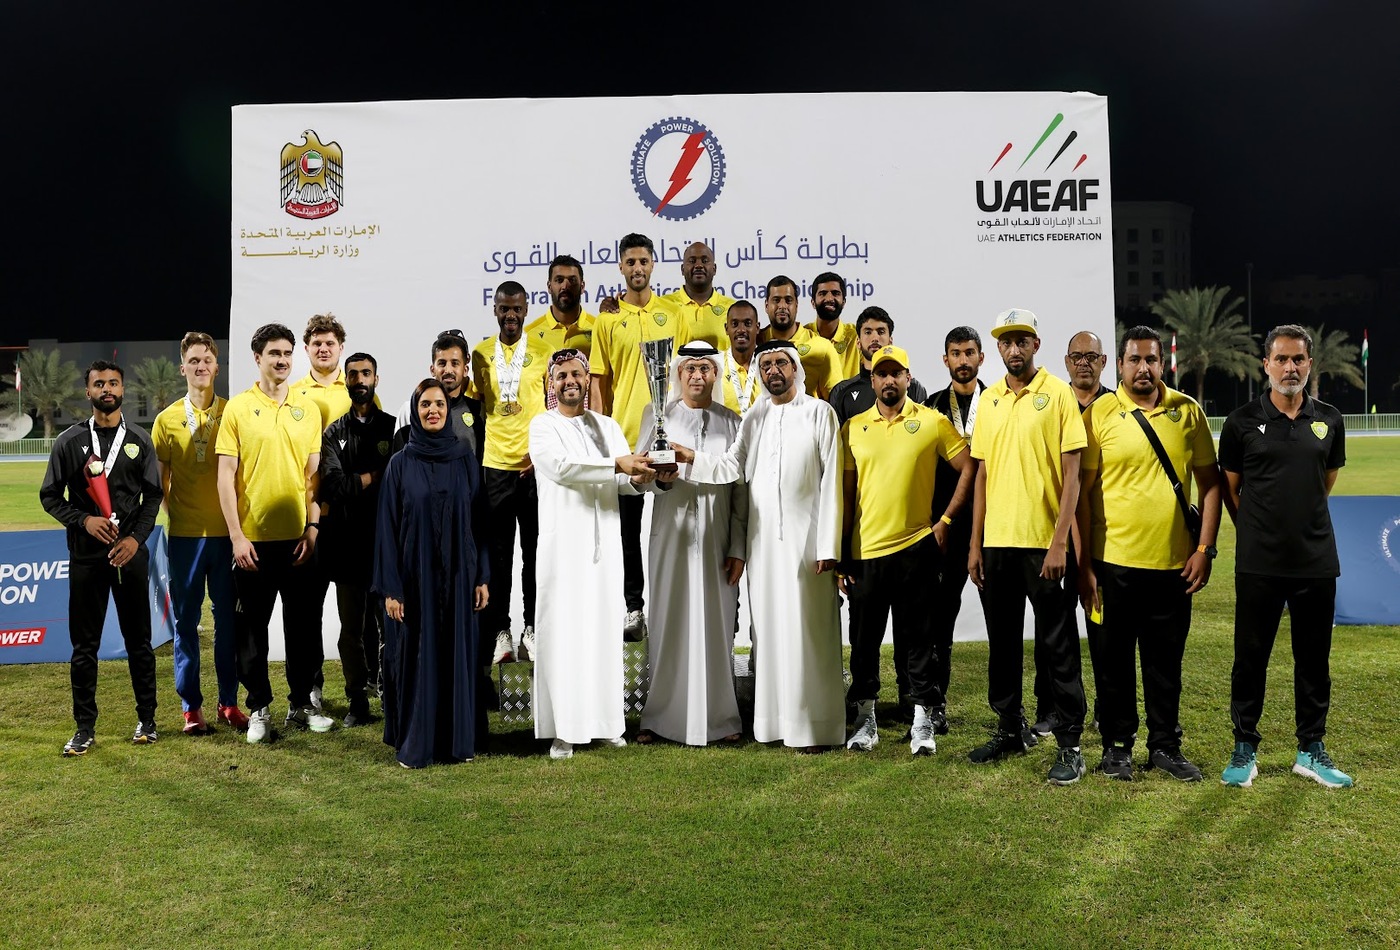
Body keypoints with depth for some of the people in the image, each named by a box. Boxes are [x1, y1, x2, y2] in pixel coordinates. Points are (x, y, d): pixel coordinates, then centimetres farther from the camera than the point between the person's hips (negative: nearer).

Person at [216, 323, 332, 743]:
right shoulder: (237, 408, -2)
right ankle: (259, 708, 19)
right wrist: (236, 536, -9)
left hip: (299, 537, 3)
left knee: (303, 624, 9)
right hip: (252, 539, -2)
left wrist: (313, 526, -2)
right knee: (251, 627, 6)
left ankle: (301, 704, 23)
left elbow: (314, 473, 7)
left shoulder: (308, 409, 7)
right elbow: (226, 477, -4)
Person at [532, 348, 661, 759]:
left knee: (605, 629, 5)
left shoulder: (609, 426, 17)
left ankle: (605, 722, 13)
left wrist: (638, 479, -13)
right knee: (563, 631, -4)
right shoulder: (543, 426, 2)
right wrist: (616, 465, -23)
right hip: (563, 543, -4)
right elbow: (560, 466, -17)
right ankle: (563, 729, 0)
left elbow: (625, 480, 10)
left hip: (605, 543, 4)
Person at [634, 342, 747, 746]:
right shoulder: (658, 415, 5)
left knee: (716, 622, 3)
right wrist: (659, 476, -22)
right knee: (667, 620, 2)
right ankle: (659, 716, 11)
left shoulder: (731, 422, 7)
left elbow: (740, 490, 4)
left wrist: (738, 549, -1)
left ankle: (719, 716, 12)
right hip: (671, 534, -1)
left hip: (717, 538, 1)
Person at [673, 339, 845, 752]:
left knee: (808, 630, -3)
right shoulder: (754, 418, 15)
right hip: (762, 537, 4)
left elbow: (830, 480, -4)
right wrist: (693, 458, -12)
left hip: (805, 536, -4)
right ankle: (774, 720, 14)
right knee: (768, 628, 6)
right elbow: (732, 466, 6)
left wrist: (828, 545, -10)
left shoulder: (819, 413, 1)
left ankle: (814, 726, 3)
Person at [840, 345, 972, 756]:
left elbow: (968, 469, 2)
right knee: (864, 639, 10)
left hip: (915, 547, -2)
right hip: (864, 551, 3)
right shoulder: (854, 427, 7)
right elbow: (847, 495, 8)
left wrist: (944, 521, -3)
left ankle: (923, 720, 14)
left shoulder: (932, 422, 0)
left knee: (917, 639, 4)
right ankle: (865, 716, 23)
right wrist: (842, 556, 6)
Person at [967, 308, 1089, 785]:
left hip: (1044, 542, -5)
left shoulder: (1057, 393, -4)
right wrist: (975, 542, 8)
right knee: (1002, 641, 14)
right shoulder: (988, 399, 10)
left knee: (1057, 646, 1)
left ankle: (1069, 744, 10)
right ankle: (1009, 728, 29)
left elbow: (1071, 473, -8)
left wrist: (1060, 540, -15)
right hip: (996, 541, 5)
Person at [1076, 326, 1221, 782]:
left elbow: (1209, 482, 9)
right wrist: (1083, 565, -6)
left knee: (1165, 662, 12)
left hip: (1173, 563, 2)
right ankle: (1117, 745, 22)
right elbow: (1082, 491, -3)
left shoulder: (1187, 411, 4)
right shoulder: (1098, 415, -3)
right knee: (1114, 660, 8)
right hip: (1113, 561, -2)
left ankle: (1165, 745, 26)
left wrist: (1205, 547, 0)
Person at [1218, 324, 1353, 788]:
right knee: (1251, 657, 4)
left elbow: (1327, 481, 19)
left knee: (1314, 658, 10)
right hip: (1258, 563, -2)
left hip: (1317, 561, 3)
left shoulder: (1329, 420, 5)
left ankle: (1311, 750, 24)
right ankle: (1245, 748, 17)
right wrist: (1257, 529, 7)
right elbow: (1230, 488, 6)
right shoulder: (1243, 421, -3)